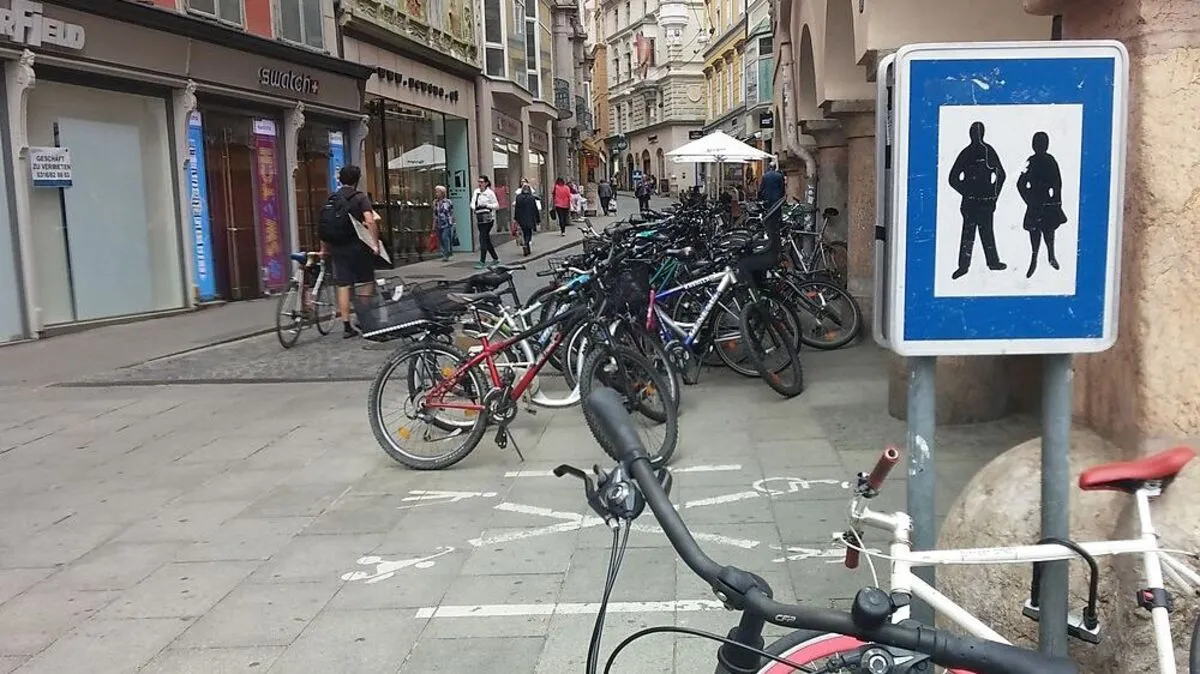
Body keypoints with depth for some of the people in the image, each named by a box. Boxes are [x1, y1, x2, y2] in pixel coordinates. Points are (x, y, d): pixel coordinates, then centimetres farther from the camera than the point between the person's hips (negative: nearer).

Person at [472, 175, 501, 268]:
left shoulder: (490, 193, -5)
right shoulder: (476, 192, 13)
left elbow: (497, 206, -5)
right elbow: (473, 202, 15)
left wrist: (486, 205, -17)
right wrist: (473, 207, -7)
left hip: (487, 218, -7)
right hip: (479, 219, 7)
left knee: (483, 239, -13)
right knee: (486, 240, 11)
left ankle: (482, 262, -14)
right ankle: (495, 259, 24)